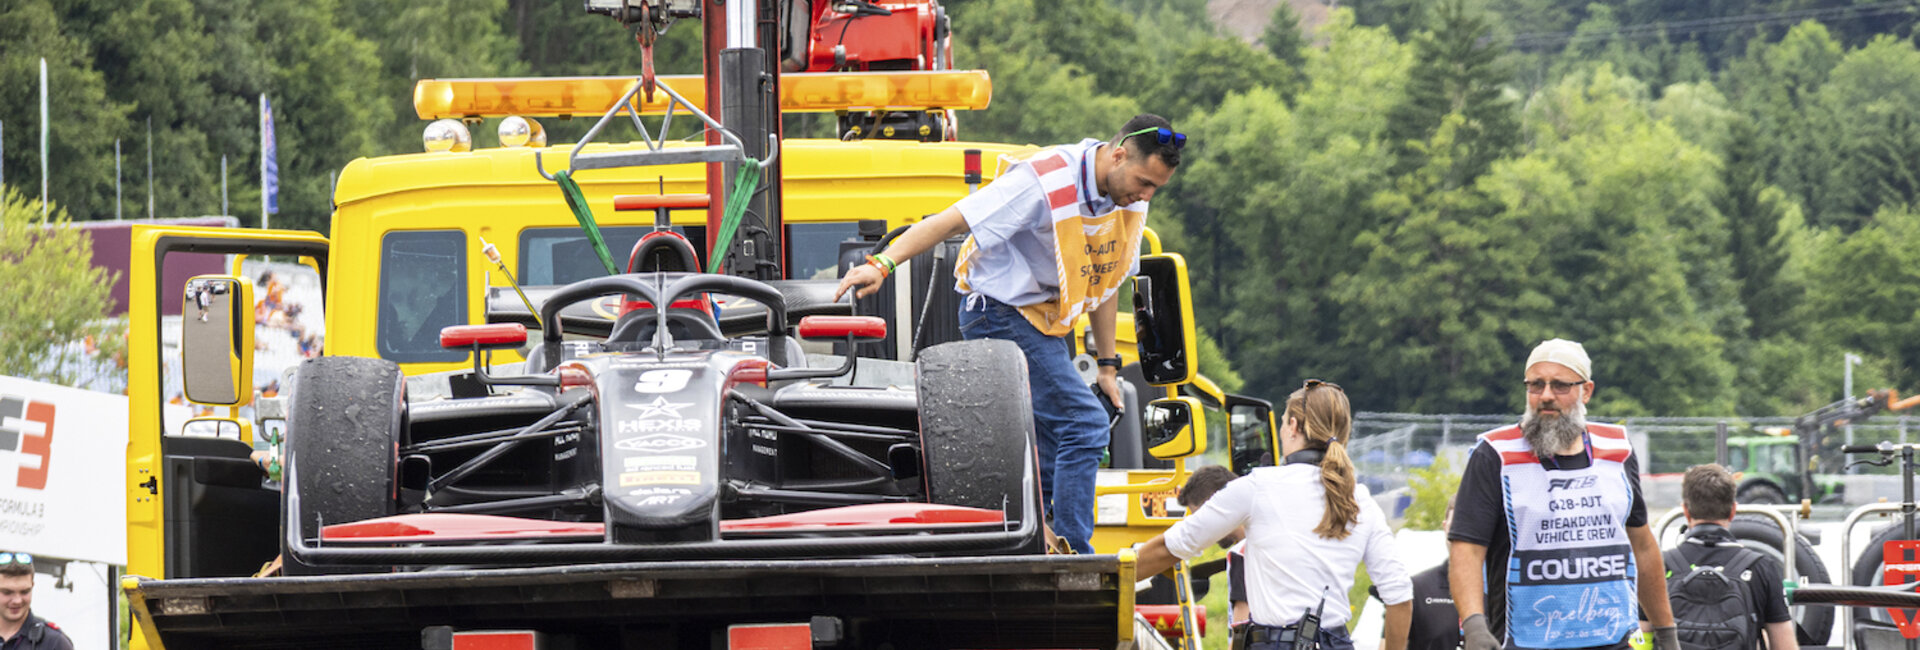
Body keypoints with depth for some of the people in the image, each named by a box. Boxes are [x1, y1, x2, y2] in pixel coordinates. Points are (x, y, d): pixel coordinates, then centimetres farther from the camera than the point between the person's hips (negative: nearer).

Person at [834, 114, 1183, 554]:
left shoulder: (1129, 198, 3)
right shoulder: (1045, 183, -23)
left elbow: (1102, 282, 16)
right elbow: (949, 223, -25)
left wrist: (1108, 365, 16)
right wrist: (881, 265, -35)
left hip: (1045, 324, 9)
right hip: (1002, 314, -9)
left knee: (1048, 457, 7)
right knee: (1084, 424, -18)